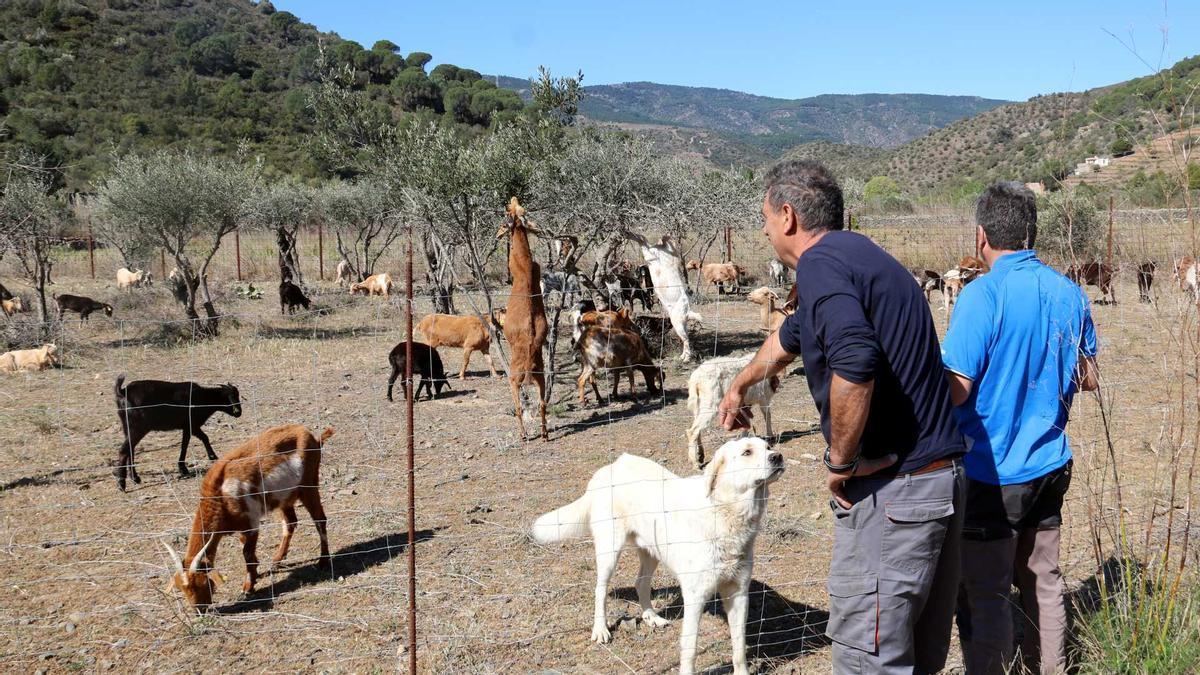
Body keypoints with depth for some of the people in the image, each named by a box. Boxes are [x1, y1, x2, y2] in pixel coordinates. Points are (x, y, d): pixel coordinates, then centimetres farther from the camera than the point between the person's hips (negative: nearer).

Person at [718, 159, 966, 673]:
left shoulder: (820, 262, -13)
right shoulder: (861, 254, 18)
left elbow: (855, 363, -32)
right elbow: (792, 336, 36)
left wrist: (841, 462, -17)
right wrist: (739, 385, 52)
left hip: (891, 489, -9)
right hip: (943, 476, 10)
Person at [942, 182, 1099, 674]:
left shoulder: (982, 296, -19)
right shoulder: (1070, 294, 2)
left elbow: (956, 391, -21)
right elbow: (1087, 378, 13)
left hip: (991, 474, -7)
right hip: (1049, 467, 7)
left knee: (984, 596, 4)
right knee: (1043, 582, 20)